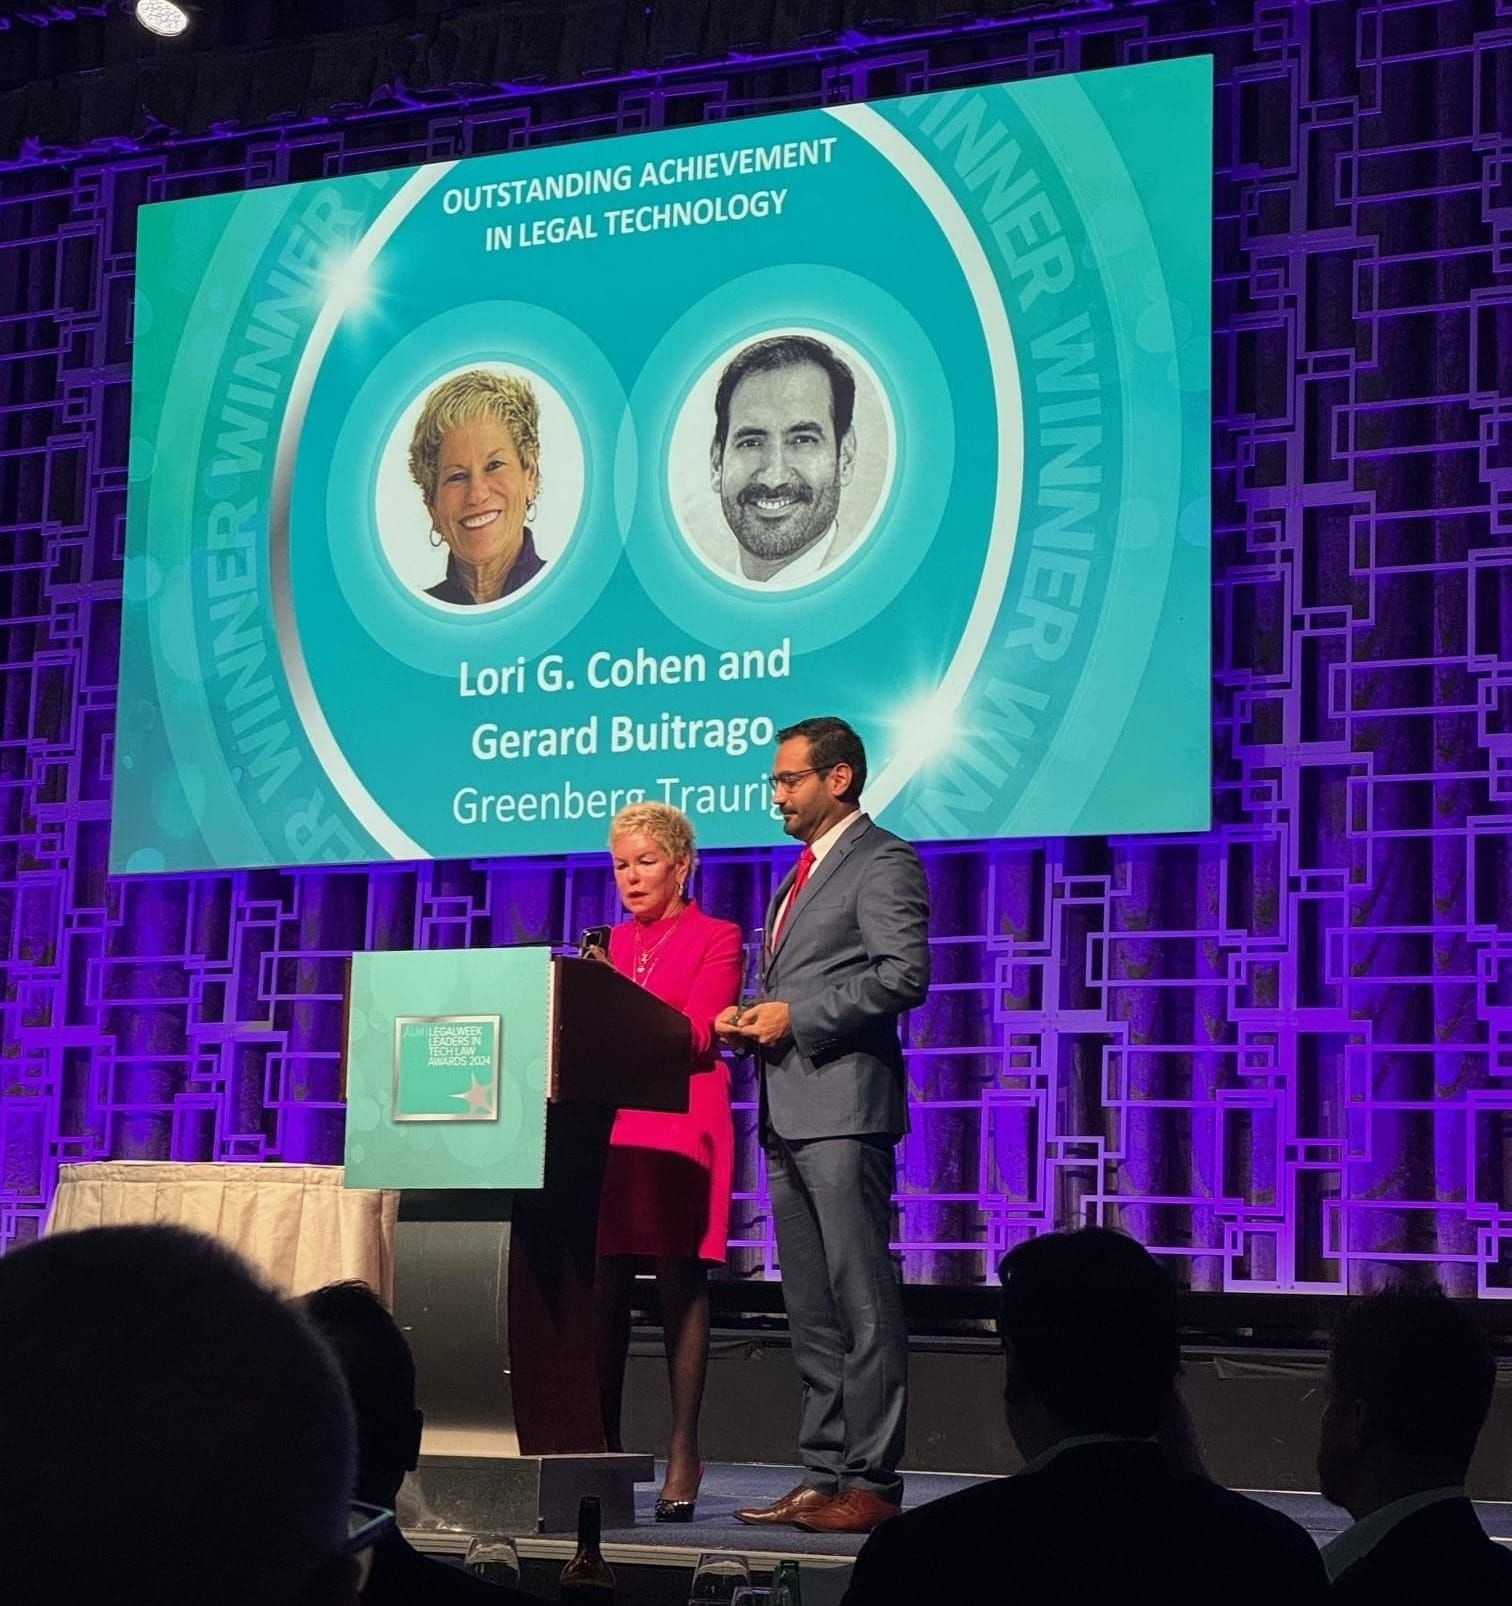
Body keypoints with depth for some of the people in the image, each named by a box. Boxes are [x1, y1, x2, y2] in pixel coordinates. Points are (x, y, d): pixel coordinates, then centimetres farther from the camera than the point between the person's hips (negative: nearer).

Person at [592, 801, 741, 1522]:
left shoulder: (716, 938, 3)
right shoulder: (613, 942, 20)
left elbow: (695, 1035, -9)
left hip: (680, 1128, -5)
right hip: (608, 1124, 5)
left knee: (679, 1286, -5)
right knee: (604, 1291, 1)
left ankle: (683, 1455, -4)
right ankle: (602, 1450, 6)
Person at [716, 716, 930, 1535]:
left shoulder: (881, 861, -5)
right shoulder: (802, 873, 24)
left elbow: (903, 973, -17)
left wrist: (795, 1017, -16)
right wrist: (752, 1019, 9)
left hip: (843, 1107, -10)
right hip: (789, 1112, 10)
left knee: (862, 1305, -8)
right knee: (811, 1312, 10)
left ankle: (871, 1481, -6)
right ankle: (823, 1474, 14)